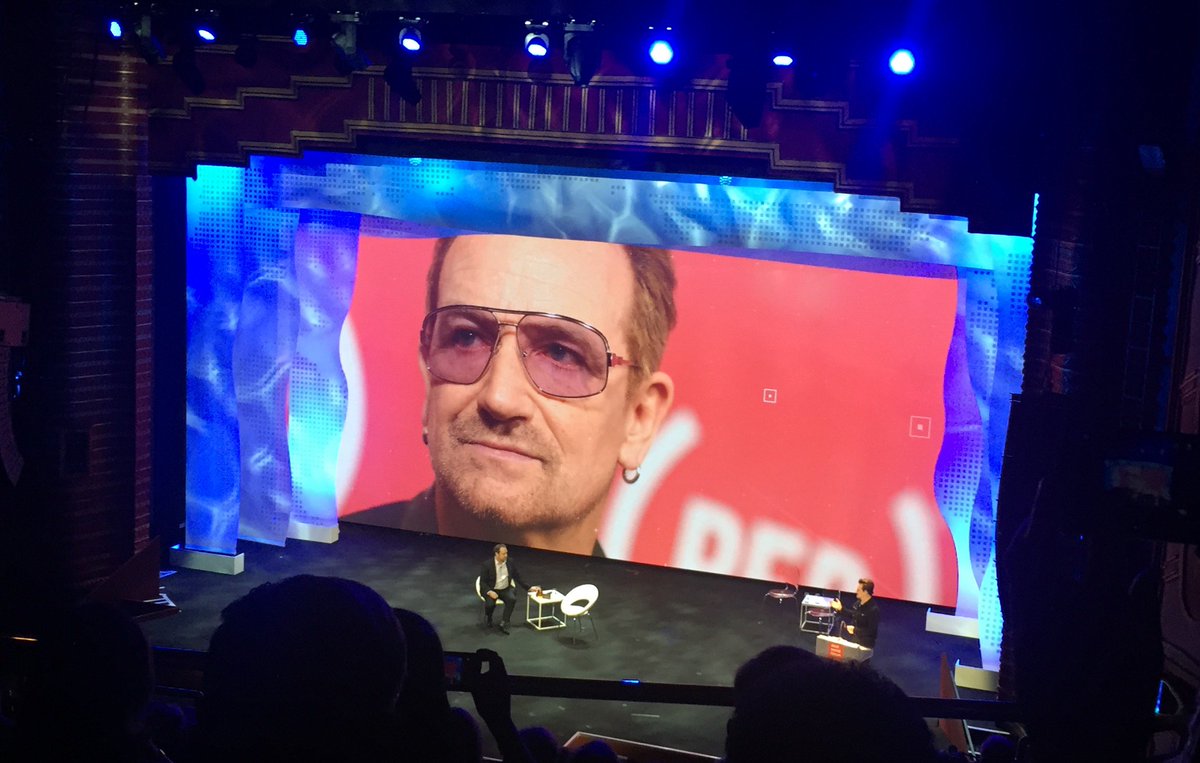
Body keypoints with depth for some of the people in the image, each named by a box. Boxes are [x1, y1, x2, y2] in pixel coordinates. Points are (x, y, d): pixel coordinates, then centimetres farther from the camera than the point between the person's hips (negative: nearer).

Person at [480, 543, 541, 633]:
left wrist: (530, 587, 0)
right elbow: (482, 582, -11)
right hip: (491, 590, -3)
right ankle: (489, 618, 5)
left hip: (505, 589, 3)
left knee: (512, 599, -29)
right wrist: (489, 592, -28)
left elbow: (518, 578, 6)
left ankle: (504, 623, -18)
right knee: (490, 603, -31)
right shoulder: (487, 564, -13)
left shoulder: (510, 563, -3)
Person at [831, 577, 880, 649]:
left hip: (865, 640, -9)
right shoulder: (858, 603, 2)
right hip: (853, 634, 9)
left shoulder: (873, 609, -24)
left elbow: (872, 631, -23)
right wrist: (840, 609, 10)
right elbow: (851, 615, 21)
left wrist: (855, 630, -19)